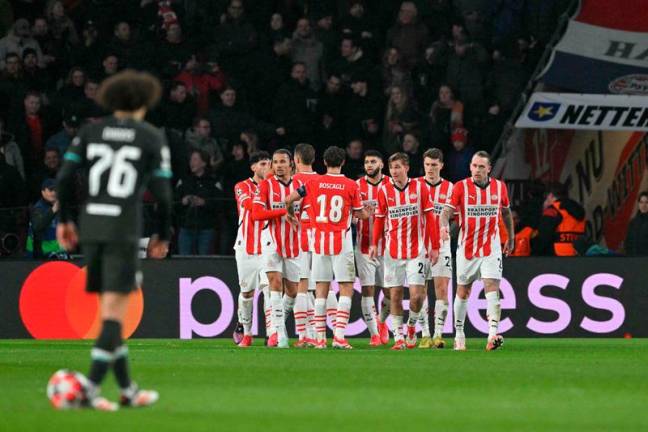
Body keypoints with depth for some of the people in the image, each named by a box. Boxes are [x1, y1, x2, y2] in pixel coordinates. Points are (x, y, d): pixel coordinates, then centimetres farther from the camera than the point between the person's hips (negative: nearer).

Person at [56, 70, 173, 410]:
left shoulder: (90, 132, 9)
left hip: (90, 227, 5)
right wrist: (164, 235, 8)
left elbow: (64, 178, 1)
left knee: (110, 308, 14)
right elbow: (162, 193, -5)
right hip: (124, 231, -4)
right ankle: (91, 389, -19)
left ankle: (127, 389, 19)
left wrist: (64, 220, 12)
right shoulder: (153, 138, 0)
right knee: (115, 313, -5)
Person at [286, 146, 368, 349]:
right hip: (342, 243, -3)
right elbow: (360, 214, 3)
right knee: (346, 289, 0)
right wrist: (366, 213, 26)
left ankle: (320, 338, 6)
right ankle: (339, 336, -12)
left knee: (321, 291, 7)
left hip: (319, 243, 3)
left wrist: (291, 214, 24)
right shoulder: (351, 185, -4)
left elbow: (289, 200, 3)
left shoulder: (313, 183, 2)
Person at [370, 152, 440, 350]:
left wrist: (434, 246, -1)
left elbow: (430, 218, 1)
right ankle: (398, 337, 9)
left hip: (416, 250, -1)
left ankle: (412, 324, 18)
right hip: (392, 250, 2)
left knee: (417, 294, -9)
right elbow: (379, 219, 9)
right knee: (395, 295, 2)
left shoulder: (419, 188, -2)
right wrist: (374, 244, 0)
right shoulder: (384, 190, 2)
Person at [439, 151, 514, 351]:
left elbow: (506, 212, 17)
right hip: (466, 248, 0)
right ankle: (459, 335, 24)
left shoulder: (499, 187, 1)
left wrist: (511, 238, 22)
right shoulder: (461, 187, -7)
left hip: (491, 248, 0)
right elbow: (447, 210, -16)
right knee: (463, 292, 8)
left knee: (492, 288, -15)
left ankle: (493, 335, -24)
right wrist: (444, 226, -37)